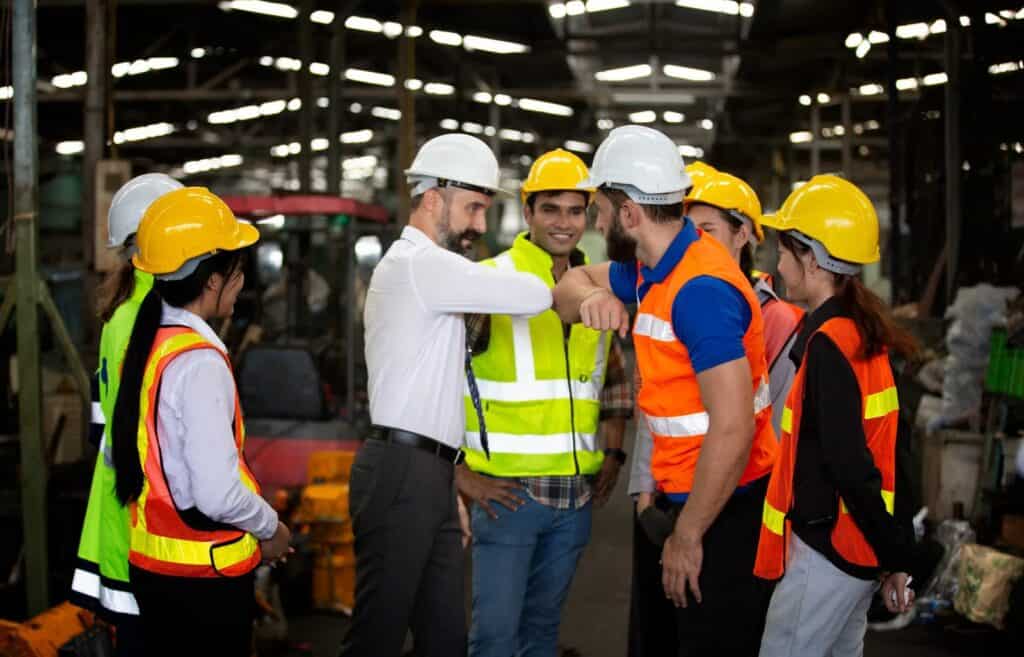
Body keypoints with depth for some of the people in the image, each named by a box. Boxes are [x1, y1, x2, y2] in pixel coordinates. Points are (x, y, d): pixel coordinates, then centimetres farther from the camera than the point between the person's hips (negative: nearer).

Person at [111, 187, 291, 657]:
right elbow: (219, 493, -24)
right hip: (204, 574, -8)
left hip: (150, 563, 8)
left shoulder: (146, 345, 6)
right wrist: (271, 530, -6)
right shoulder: (199, 363, -21)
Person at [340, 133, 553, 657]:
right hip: (402, 474, -10)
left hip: (428, 475, 10)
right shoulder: (423, 263, -11)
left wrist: (458, 477, 21)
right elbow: (534, 297, -16)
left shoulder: (422, 270, 21)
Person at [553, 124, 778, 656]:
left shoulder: (700, 289, -23)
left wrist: (687, 536, -20)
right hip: (689, 494, 9)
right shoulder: (653, 269, 6)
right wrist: (591, 298, -3)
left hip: (725, 510, -9)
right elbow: (573, 283, 22)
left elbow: (732, 428, -27)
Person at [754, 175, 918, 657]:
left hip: (828, 549, -9)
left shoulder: (829, 343, -19)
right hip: (855, 545, 9)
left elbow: (848, 466, -22)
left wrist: (894, 556, -16)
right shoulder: (864, 331, 9)